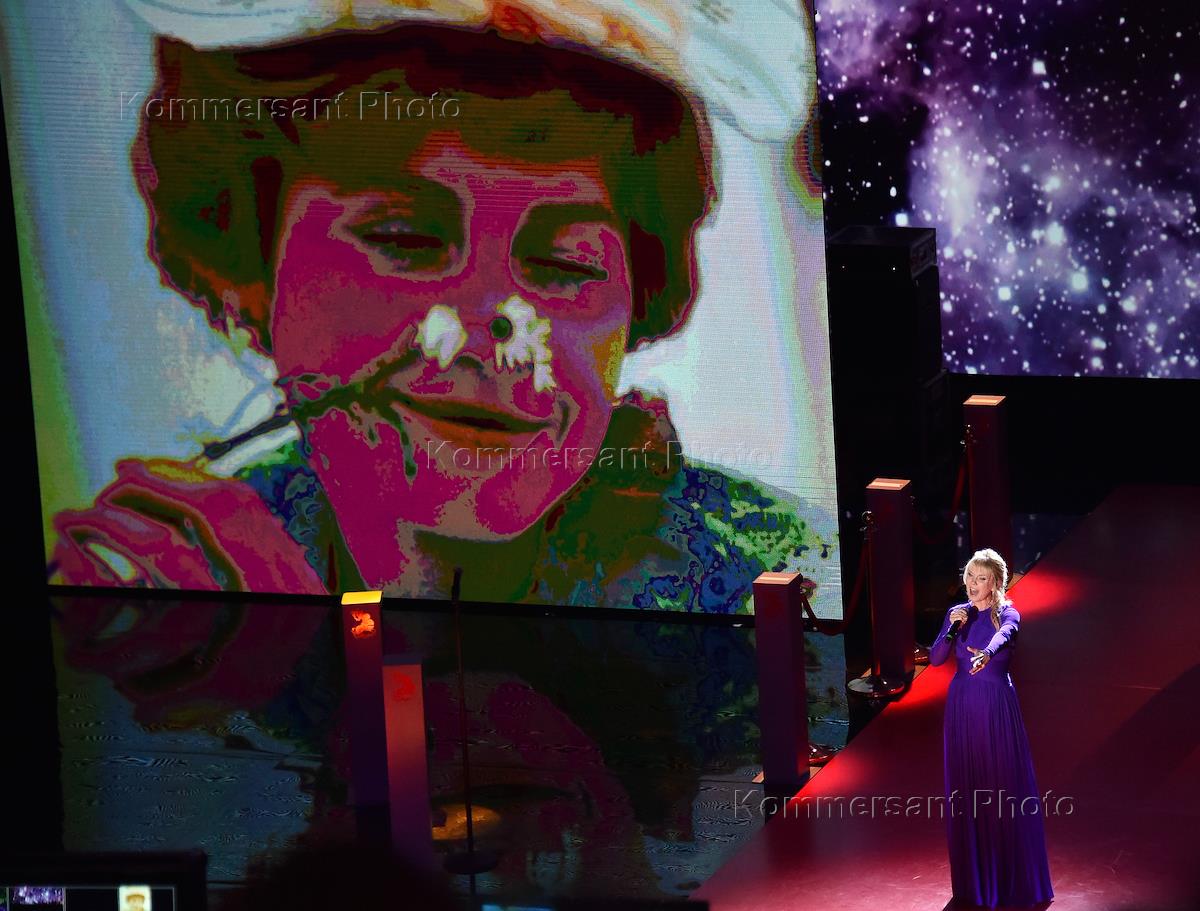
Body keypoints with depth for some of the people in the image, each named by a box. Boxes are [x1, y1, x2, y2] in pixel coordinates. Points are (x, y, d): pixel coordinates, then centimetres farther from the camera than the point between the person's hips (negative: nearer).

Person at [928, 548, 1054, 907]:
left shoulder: (1007, 613, -8)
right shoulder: (957, 612, 6)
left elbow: (1004, 634, -32)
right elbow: (935, 658, 0)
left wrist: (986, 653, -54)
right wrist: (952, 629, -16)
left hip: (997, 706, -4)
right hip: (962, 705, 4)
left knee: (1005, 785, -3)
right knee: (965, 787, 6)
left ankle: (1013, 877, 6)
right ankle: (974, 876, 15)